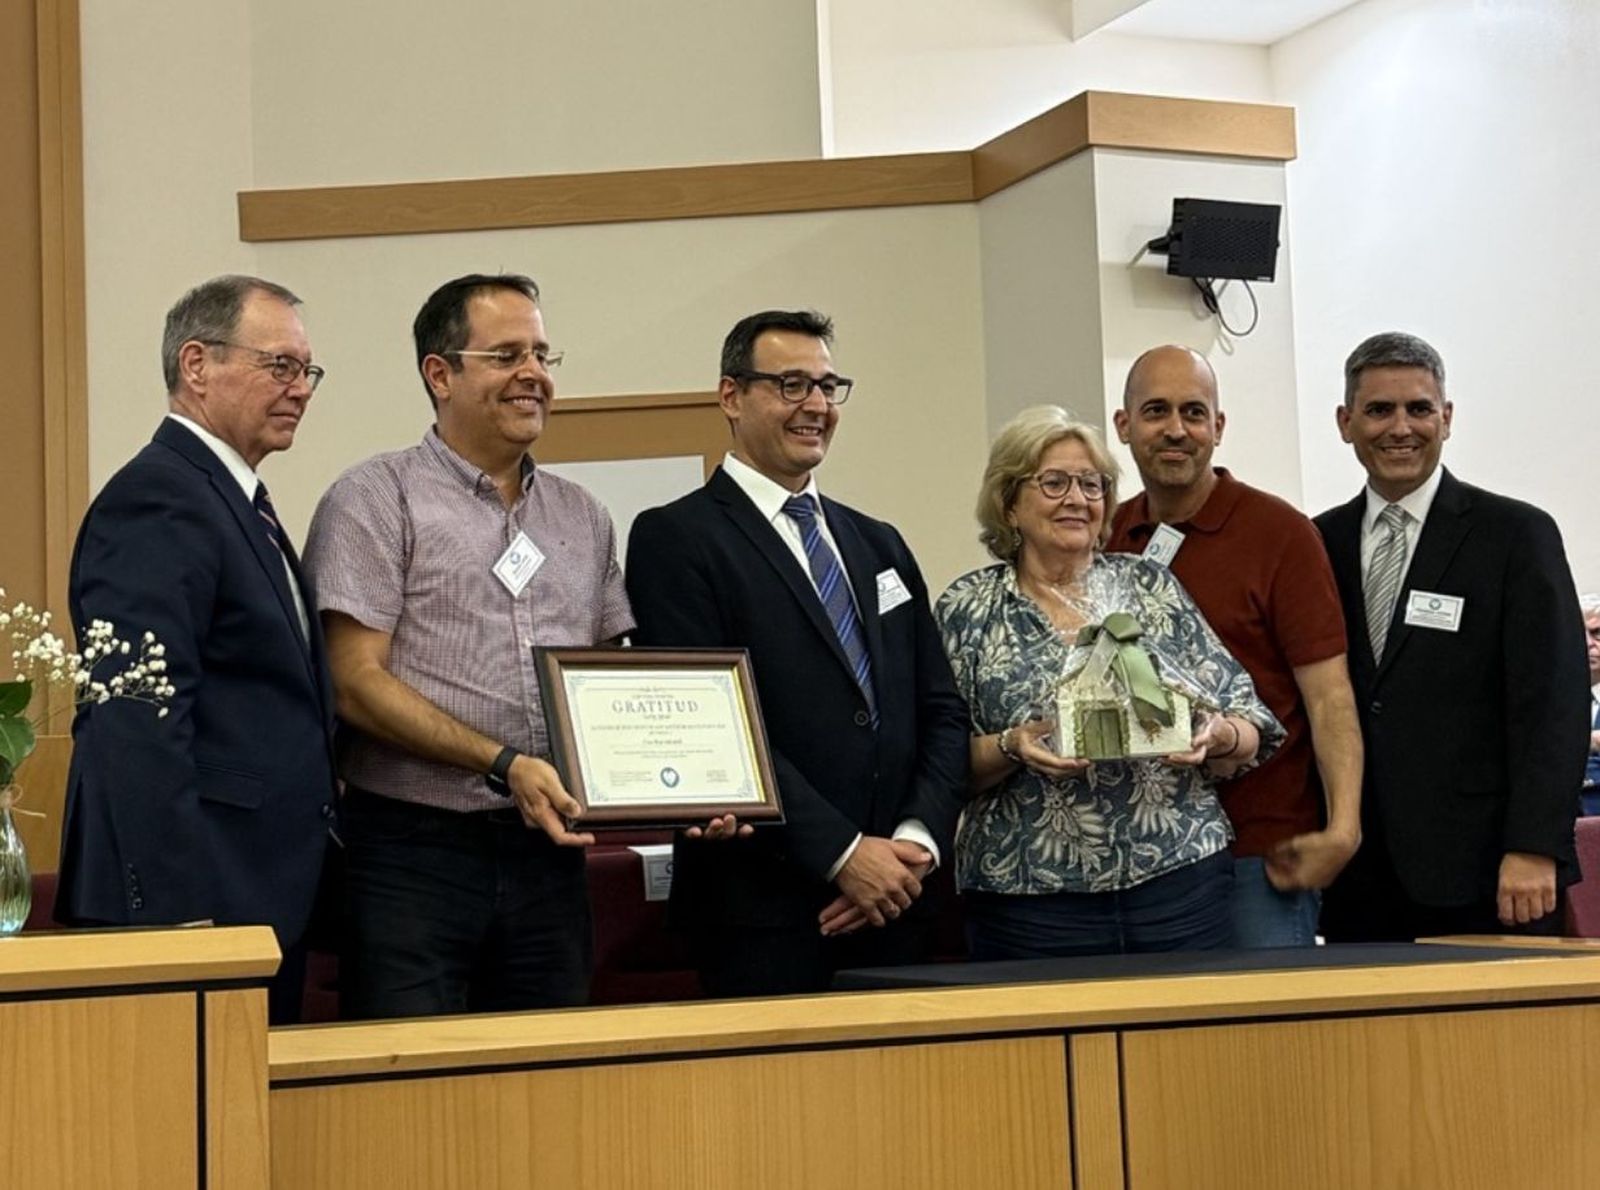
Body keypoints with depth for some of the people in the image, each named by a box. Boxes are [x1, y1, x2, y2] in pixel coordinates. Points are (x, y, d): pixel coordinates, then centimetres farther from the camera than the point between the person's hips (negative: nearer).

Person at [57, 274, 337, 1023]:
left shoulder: (238, 504, 18)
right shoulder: (157, 499, -13)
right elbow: (137, 729, -21)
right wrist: (182, 914, -24)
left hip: (259, 904, 10)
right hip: (199, 905, -10)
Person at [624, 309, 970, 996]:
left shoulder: (880, 545, 18)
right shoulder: (674, 540, -3)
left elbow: (940, 712, 13)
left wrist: (918, 840, -4)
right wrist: (843, 853, -15)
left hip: (893, 905, 6)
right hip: (762, 914, -6)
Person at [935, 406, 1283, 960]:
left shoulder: (1152, 586, 9)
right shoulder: (967, 610, 5)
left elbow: (1252, 731, 8)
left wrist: (1215, 738, -13)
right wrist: (1011, 748, -17)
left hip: (1181, 880, 2)